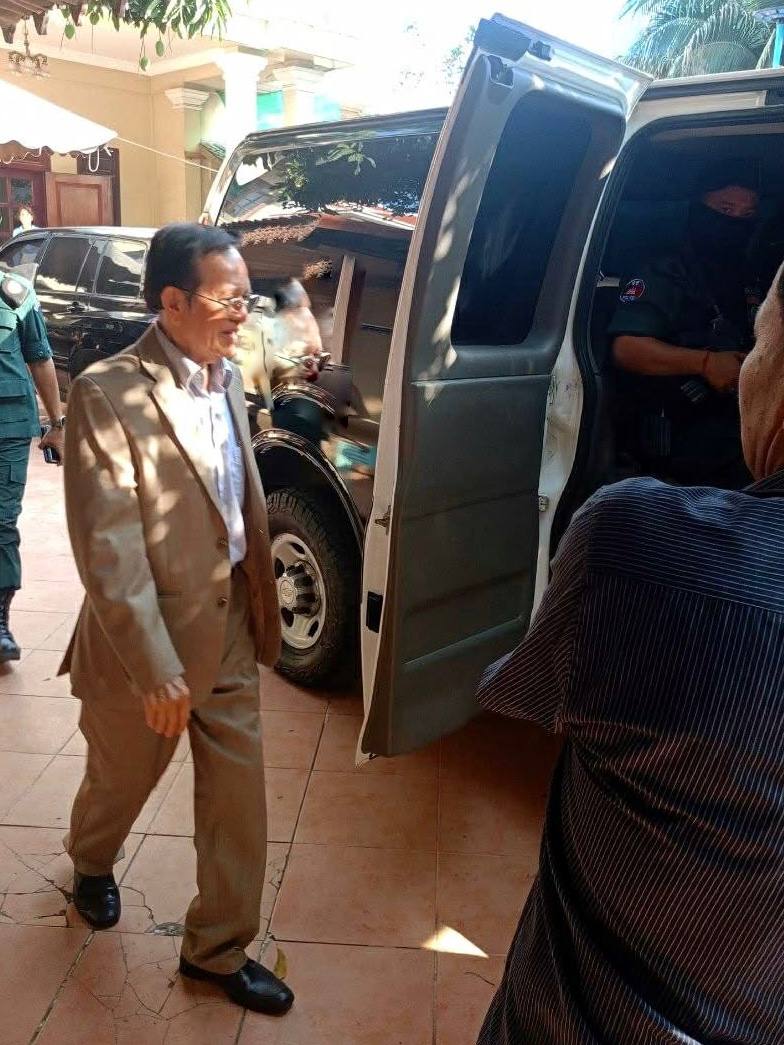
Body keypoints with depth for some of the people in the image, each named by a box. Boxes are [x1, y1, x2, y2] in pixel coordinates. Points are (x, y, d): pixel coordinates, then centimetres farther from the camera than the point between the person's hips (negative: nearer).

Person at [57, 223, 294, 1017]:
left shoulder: (226, 378, 3)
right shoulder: (108, 393, -19)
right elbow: (109, 553, -22)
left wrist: (261, 612, 10)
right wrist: (156, 671, -21)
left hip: (230, 632, 6)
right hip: (144, 644, -5)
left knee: (238, 797, 12)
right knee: (121, 780, 21)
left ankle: (217, 948, 34)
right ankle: (90, 864, 56)